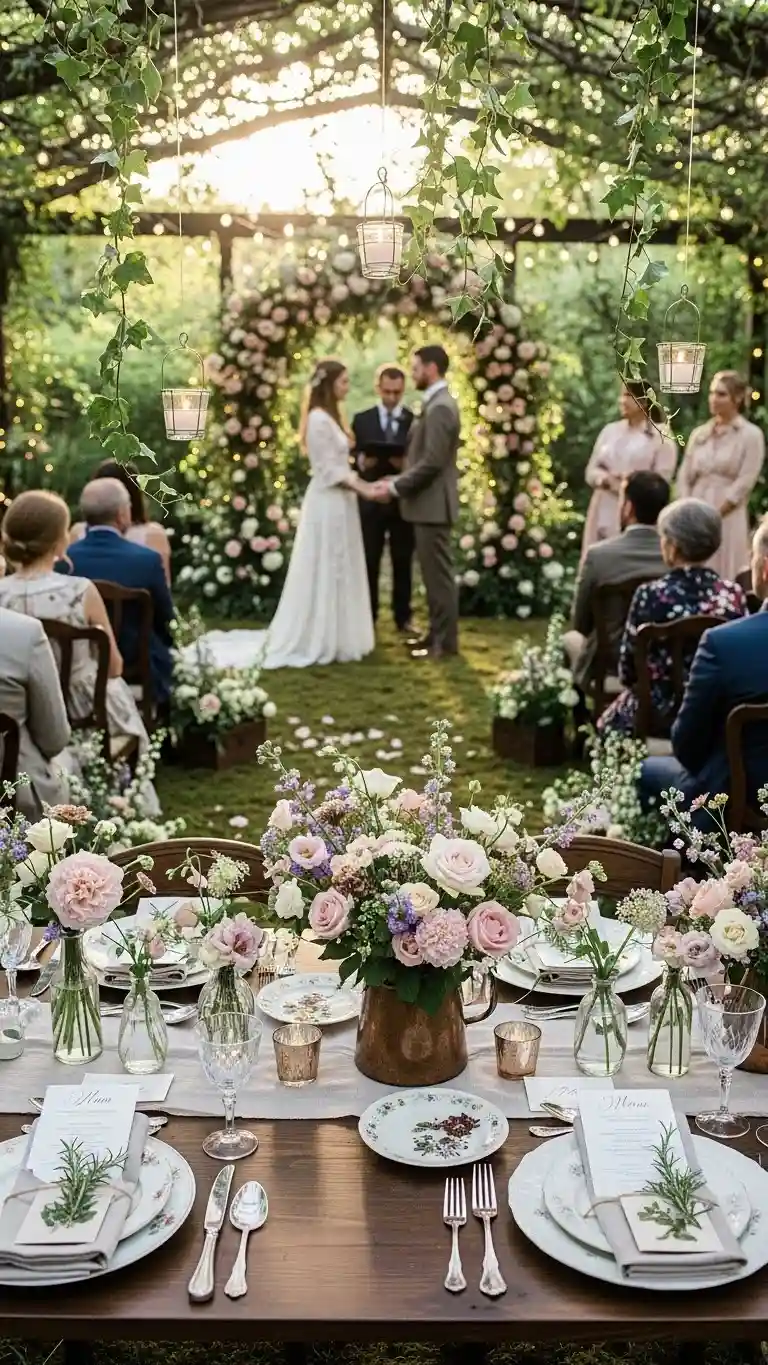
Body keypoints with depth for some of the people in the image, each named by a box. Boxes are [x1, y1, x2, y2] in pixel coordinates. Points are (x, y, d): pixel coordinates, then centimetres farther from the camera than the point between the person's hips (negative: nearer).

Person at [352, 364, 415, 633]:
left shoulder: (416, 420, 3)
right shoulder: (362, 419, 6)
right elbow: (353, 456, 5)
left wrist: (407, 464, -19)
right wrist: (361, 462, -17)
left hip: (403, 502, 0)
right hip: (370, 501, 0)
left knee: (403, 563, 8)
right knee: (369, 563, 4)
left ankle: (403, 617, 17)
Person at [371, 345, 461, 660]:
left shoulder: (440, 407, -17)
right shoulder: (438, 404, 15)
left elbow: (432, 462, -23)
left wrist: (395, 487, -16)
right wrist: (397, 480, 10)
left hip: (432, 504, -10)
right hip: (428, 502, 10)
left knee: (439, 573, -4)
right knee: (433, 572, 14)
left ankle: (445, 641, 2)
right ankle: (437, 633, 22)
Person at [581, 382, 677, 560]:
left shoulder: (660, 436, -1)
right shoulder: (610, 430, 13)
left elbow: (661, 480, -7)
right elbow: (591, 471, 11)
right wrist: (607, 479, -10)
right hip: (604, 511, 5)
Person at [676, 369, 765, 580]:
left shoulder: (751, 435, -2)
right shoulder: (699, 434, 12)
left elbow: (745, 482, -9)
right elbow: (684, 477, 9)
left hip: (728, 516, -4)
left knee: (724, 574, -3)